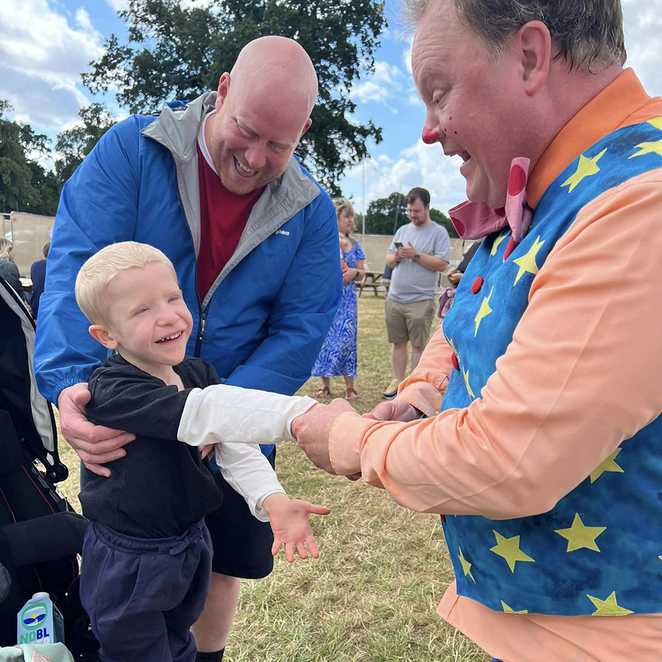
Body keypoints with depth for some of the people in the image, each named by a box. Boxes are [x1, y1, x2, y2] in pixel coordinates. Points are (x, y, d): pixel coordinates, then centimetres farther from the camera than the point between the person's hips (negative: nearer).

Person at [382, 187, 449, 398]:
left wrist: (416, 255, -16)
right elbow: (388, 259, 17)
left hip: (420, 300, -5)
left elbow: (442, 264, -12)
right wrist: (396, 257, -5)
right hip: (394, 298, 6)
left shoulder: (438, 232, -3)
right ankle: (397, 381, 21)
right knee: (398, 342, 11)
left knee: (418, 345, 1)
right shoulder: (402, 230, 15)